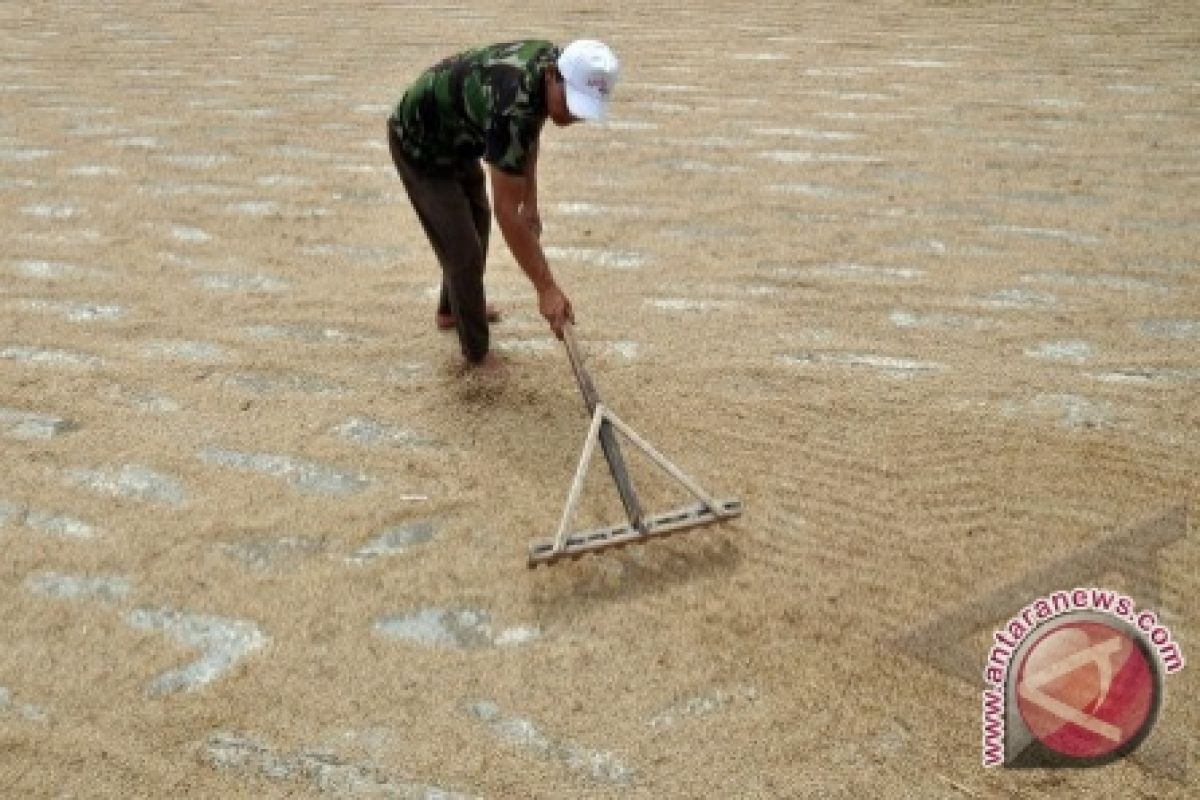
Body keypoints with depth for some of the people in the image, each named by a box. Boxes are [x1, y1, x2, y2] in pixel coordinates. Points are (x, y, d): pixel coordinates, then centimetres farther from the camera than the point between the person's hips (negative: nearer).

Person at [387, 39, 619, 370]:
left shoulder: (552, 61, -15)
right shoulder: (513, 108, -41)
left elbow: (529, 135, 5)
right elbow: (506, 211, -37)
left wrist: (531, 203, 4)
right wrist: (546, 288, -34)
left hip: (455, 136, 9)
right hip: (419, 144, -9)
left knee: (477, 221, 26)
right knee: (464, 250, -8)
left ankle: (451, 310, 48)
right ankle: (478, 357, 11)